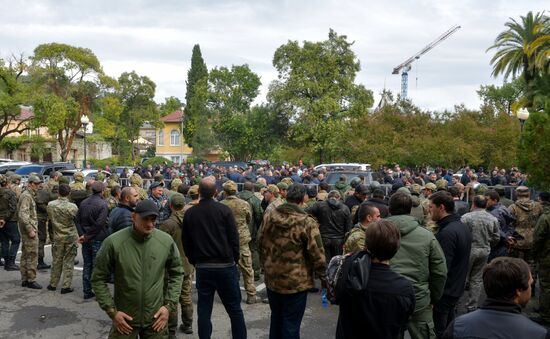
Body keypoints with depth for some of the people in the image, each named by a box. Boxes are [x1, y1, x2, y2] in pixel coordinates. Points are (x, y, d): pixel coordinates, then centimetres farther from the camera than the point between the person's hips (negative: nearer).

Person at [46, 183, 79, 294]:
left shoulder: (50, 205, -7)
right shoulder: (72, 207, -19)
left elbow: (50, 218, 6)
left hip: (57, 236, 3)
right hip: (70, 237, -3)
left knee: (56, 261, 16)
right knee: (69, 262, 4)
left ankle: (53, 284, 26)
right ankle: (66, 286, 7)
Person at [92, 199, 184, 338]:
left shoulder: (166, 241, -7)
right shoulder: (114, 242, -14)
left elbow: (176, 273, 6)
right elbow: (98, 279, -4)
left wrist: (169, 305, -1)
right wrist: (112, 311, -7)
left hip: (156, 319, 2)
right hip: (125, 319, -2)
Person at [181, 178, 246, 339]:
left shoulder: (189, 213, -1)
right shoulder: (224, 210, -8)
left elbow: (186, 242, 5)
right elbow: (234, 238, -6)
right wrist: (235, 259, 7)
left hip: (202, 267, 2)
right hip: (225, 266, -2)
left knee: (204, 310, 10)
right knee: (234, 309, 9)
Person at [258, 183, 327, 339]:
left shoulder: (268, 217, -2)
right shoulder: (307, 222, -18)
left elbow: (260, 245, 10)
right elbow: (317, 255, -15)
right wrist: (324, 278, -1)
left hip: (272, 279, 5)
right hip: (296, 282, -5)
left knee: (276, 319, 23)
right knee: (291, 324, 8)